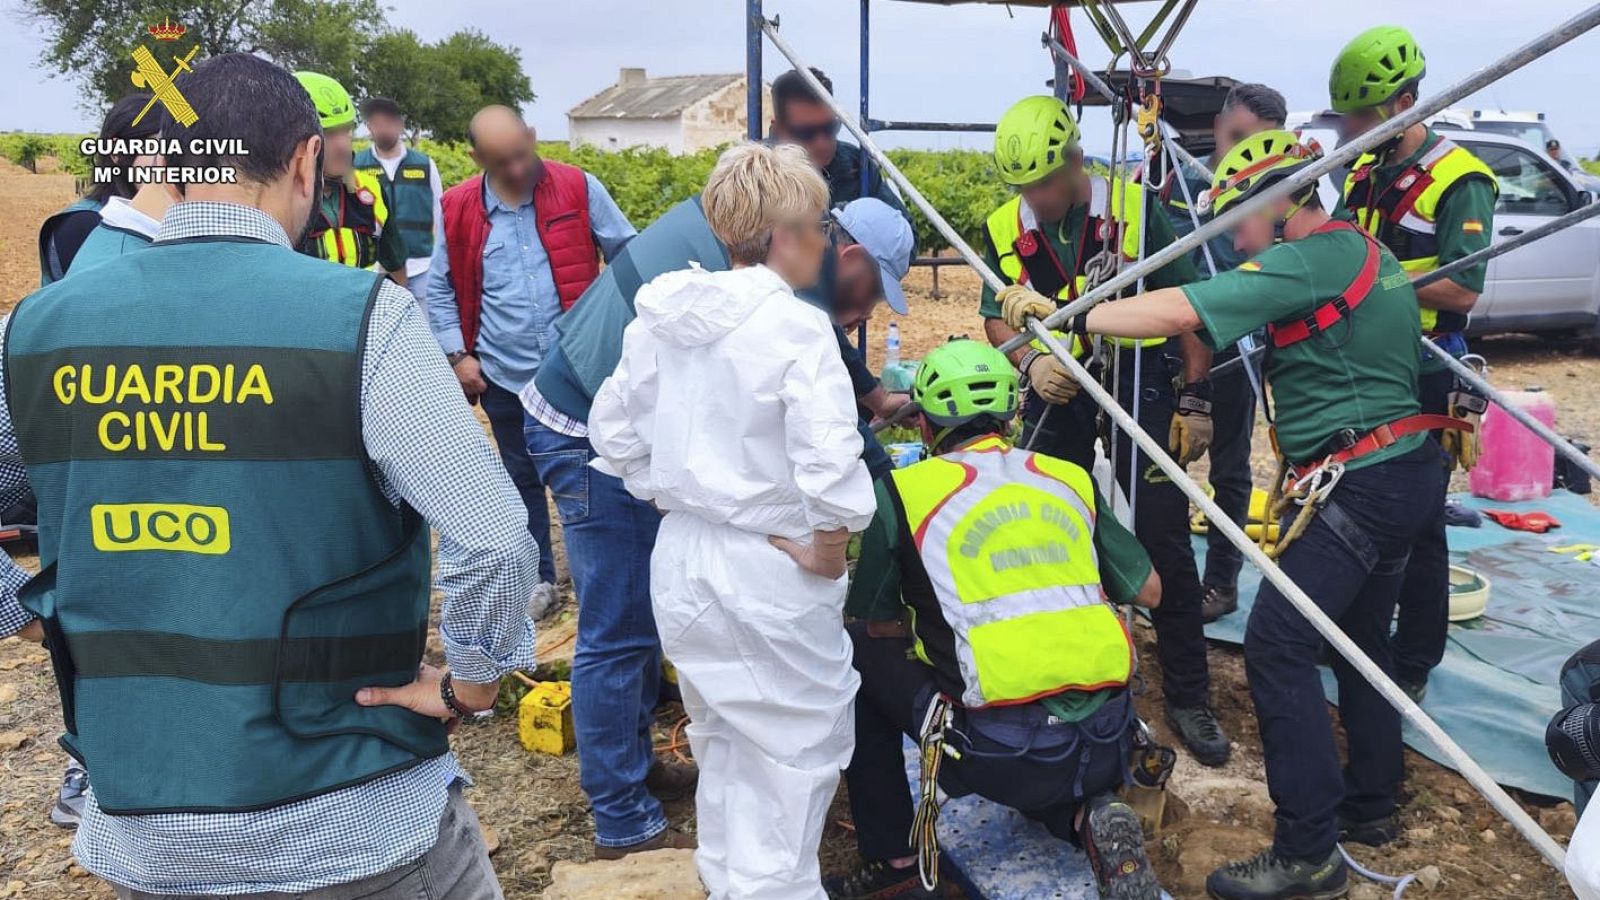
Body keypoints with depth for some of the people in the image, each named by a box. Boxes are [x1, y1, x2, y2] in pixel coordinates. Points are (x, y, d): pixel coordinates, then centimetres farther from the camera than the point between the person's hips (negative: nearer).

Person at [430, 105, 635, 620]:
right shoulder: (459, 209, -2)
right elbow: (440, 290, 7)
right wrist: (457, 355, 0)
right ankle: (537, 577, 30)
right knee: (522, 477, 14)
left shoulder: (578, 189, -6)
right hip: (503, 374, 2)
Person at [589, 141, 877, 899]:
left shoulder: (661, 316, 1)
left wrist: (672, 500, 12)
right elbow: (830, 464, -29)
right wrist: (826, 543, -14)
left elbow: (614, 429, 10)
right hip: (769, 571, -7)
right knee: (796, 750, 12)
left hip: (680, 557, 7)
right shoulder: (794, 327, -20)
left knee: (723, 738, 26)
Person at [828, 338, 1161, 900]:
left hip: (1001, 754, -5)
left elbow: (877, 625, 8)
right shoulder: (1071, 478, 11)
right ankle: (1089, 816, 6)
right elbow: (1149, 592, 18)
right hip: (1107, 743, 5)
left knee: (861, 653, 16)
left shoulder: (903, 490, 0)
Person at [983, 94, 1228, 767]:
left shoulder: (1134, 207, -11)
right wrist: (1029, 361, -14)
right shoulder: (1004, 228, -1)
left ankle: (1188, 698, 13)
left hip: (1139, 384, -3)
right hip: (1055, 392, 4)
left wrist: (1195, 400, -6)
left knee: (1164, 540, -1)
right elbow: (996, 317, 7)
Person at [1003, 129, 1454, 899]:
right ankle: (1370, 804, 33)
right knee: (1360, 637, 20)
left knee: (1278, 646, -11)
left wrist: (1067, 318, -19)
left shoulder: (1310, 261, -15)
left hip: (1357, 483, -11)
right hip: (1409, 471, 11)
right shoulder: (1367, 252, 15)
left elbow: (1181, 311, -24)